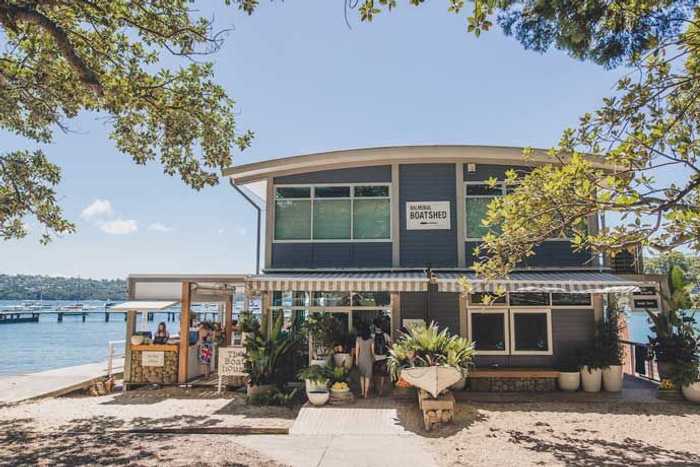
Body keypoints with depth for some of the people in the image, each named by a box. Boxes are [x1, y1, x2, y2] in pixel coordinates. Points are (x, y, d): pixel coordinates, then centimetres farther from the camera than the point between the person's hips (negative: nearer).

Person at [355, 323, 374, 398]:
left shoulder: (358, 339, -7)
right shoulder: (371, 339, -6)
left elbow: (357, 350, -5)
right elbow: (372, 350, 0)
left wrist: (356, 360, 4)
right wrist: (373, 358, 16)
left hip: (361, 358, 1)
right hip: (368, 359, 0)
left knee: (361, 375, 17)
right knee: (367, 376, 5)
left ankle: (362, 392, 21)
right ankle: (366, 393, 4)